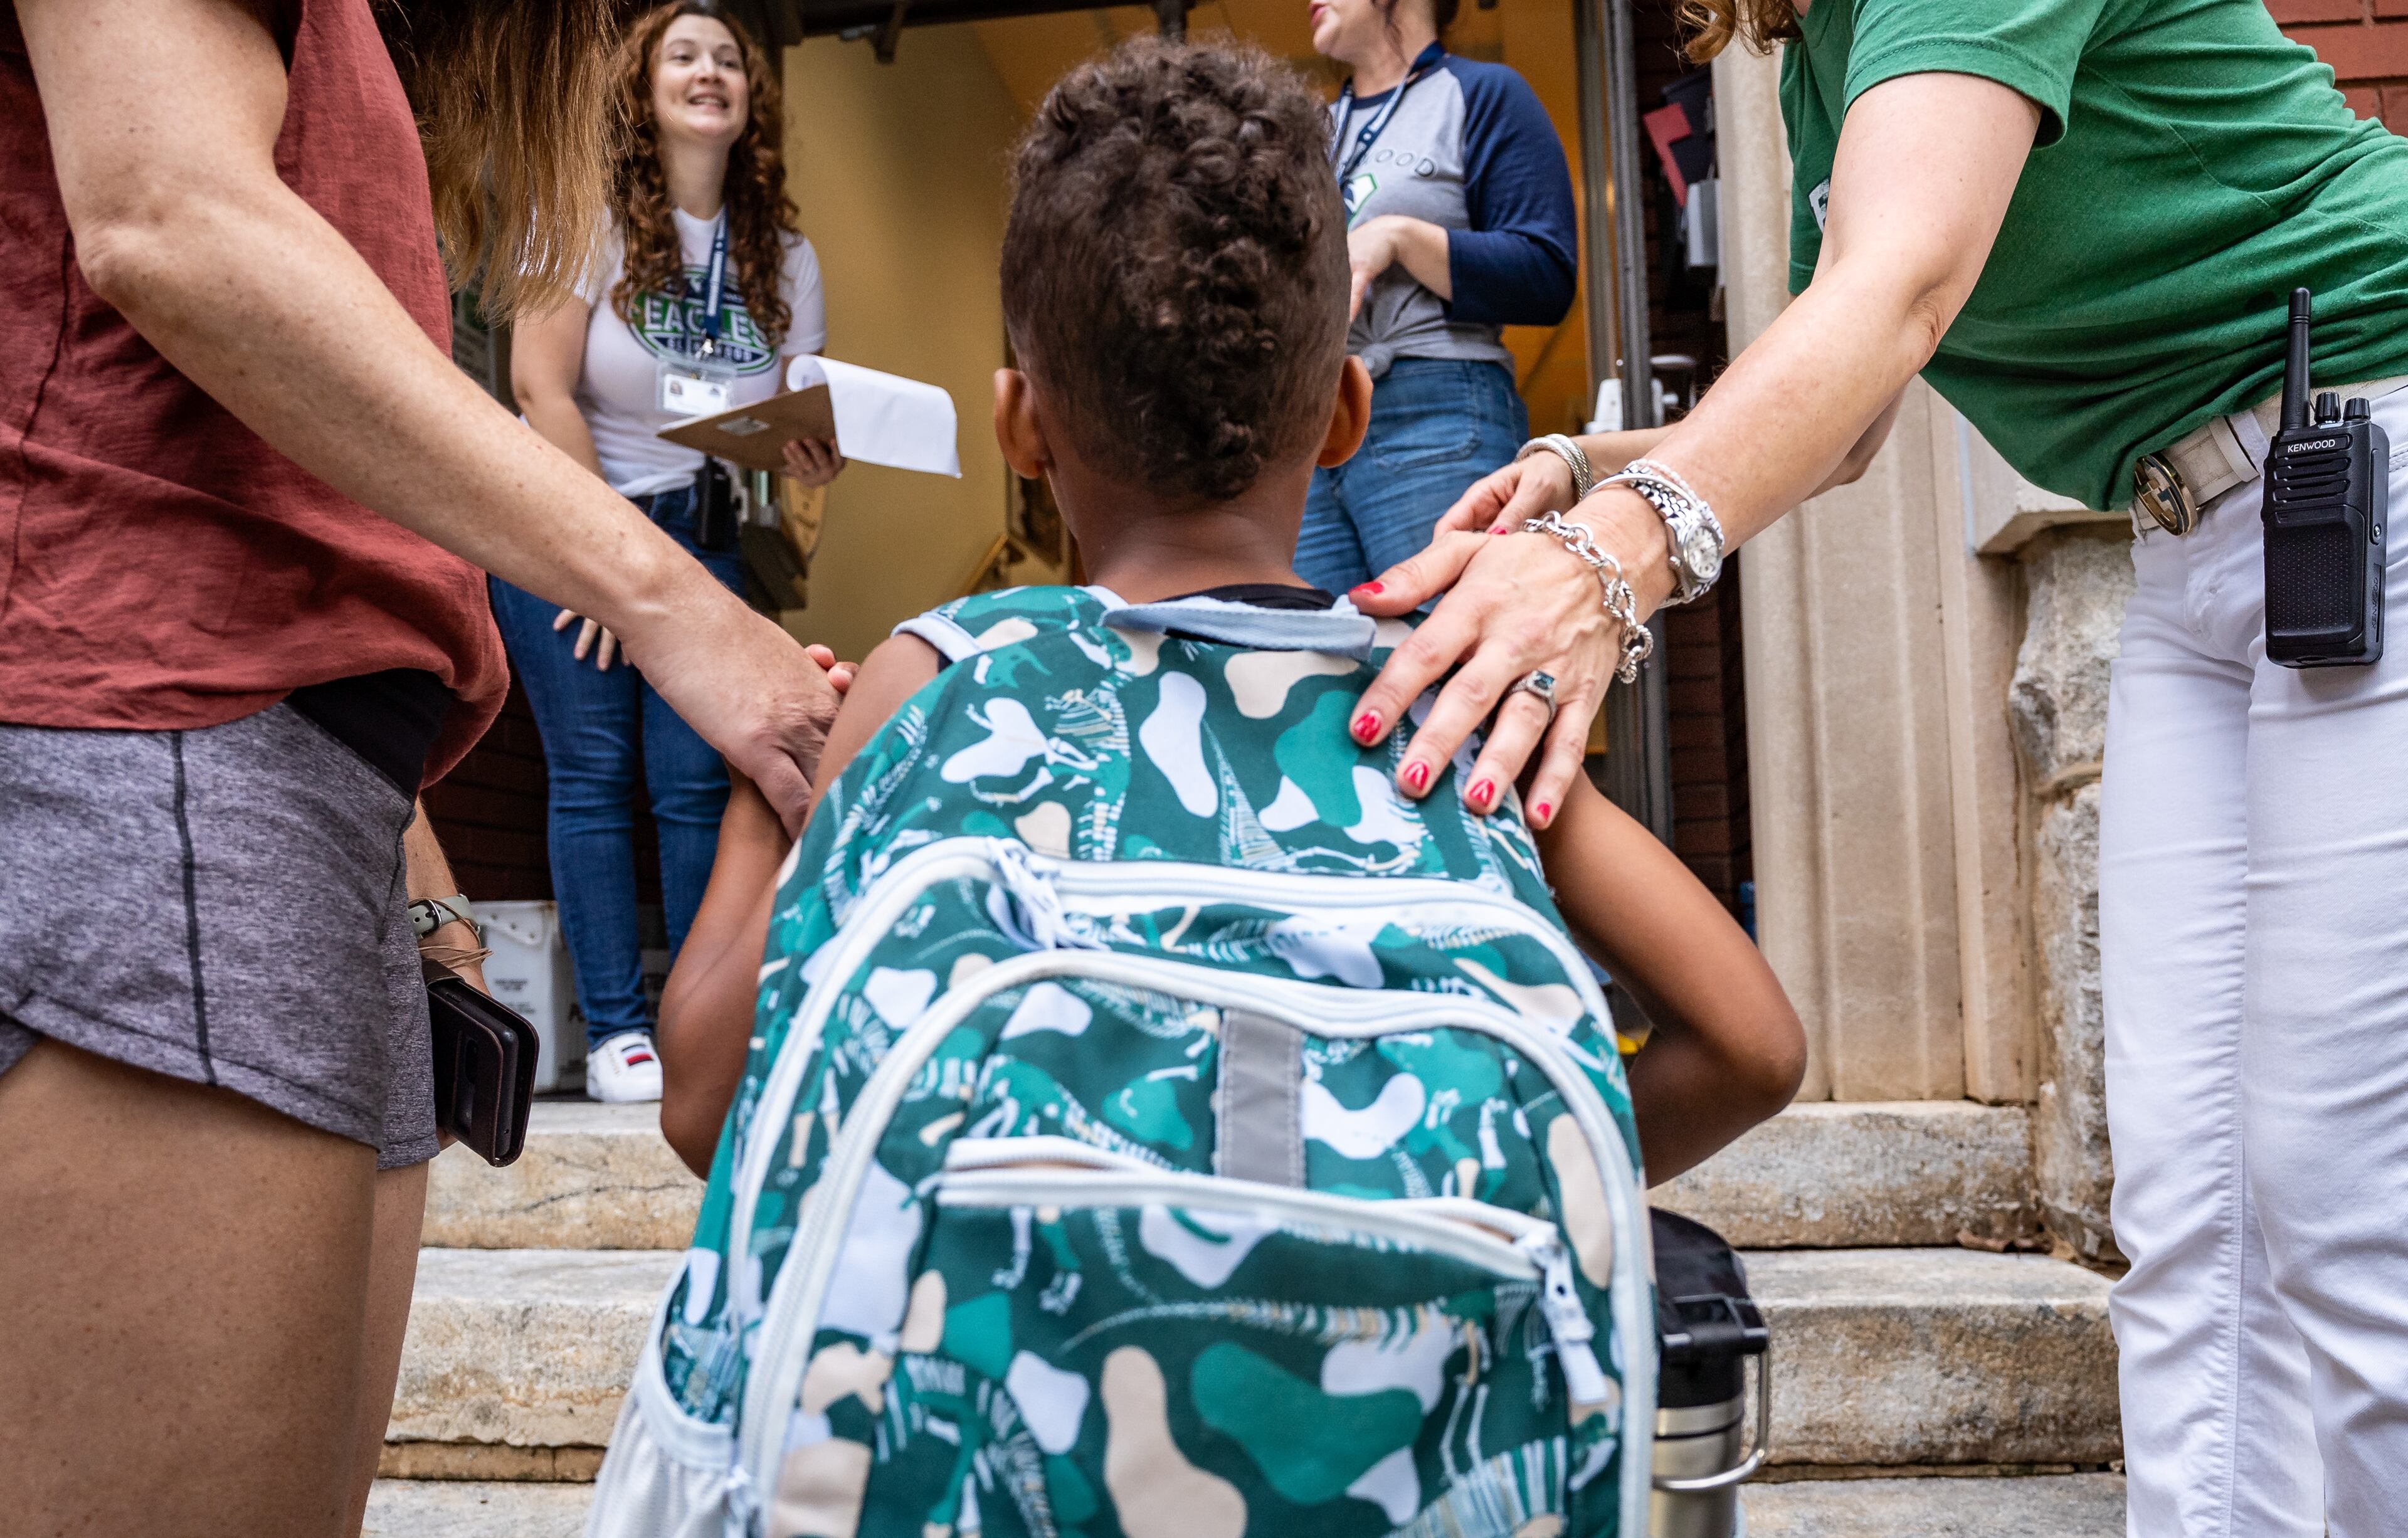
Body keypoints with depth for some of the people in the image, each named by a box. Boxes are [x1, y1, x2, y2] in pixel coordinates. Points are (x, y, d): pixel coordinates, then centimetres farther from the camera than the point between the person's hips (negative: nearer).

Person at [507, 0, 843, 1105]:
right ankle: (615, 1032, 2)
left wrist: (813, 463, -17)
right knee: (594, 774, -4)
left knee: (700, 778, -4)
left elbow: (804, 415, 8)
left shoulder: (783, 255, 4)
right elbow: (541, 385, -12)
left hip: (700, 530, 3)